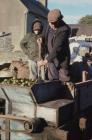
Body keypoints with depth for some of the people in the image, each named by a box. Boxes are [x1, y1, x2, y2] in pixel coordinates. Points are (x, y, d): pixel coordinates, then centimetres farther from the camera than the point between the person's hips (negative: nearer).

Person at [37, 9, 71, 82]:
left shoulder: (63, 30, -28)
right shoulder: (50, 26, -5)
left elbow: (57, 48, -31)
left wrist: (45, 61, -32)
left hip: (61, 59, -7)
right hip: (51, 57, 7)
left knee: (64, 80, 5)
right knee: (52, 79, 15)